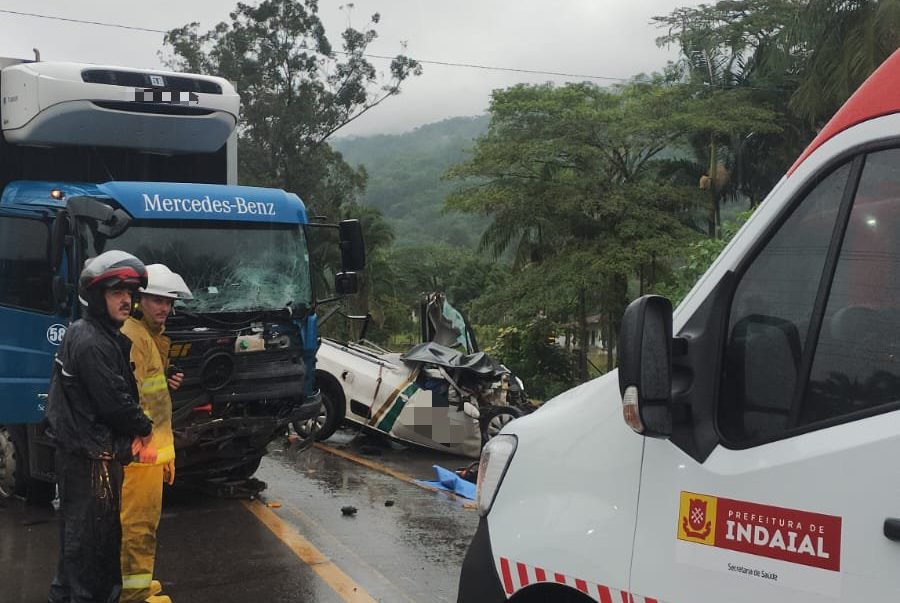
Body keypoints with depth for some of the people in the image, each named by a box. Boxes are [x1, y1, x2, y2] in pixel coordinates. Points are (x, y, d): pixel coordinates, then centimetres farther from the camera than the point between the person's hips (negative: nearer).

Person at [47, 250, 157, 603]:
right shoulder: (91, 343, -20)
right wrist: (144, 429, -6)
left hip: (81, 451, 11)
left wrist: (133, 432, 3)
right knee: (93, 532, -2)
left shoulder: (103, 335, 12)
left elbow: (120, 389, 16)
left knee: (77, 529, 20)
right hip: (91, 456, -11)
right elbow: (113, 401, -22)